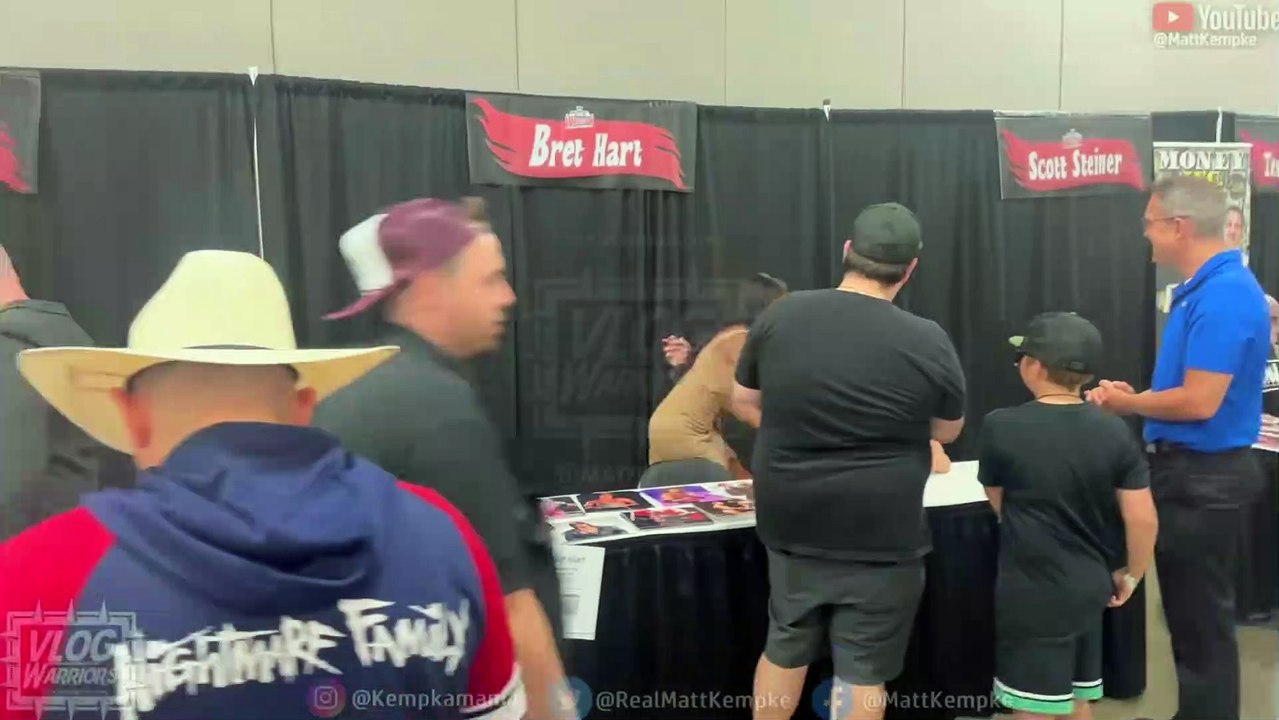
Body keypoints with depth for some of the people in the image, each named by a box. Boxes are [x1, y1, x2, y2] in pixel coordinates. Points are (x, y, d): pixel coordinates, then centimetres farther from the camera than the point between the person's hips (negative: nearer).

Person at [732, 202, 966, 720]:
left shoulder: (779, 317, -6)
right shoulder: (928, 342, -14)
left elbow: (744, 401, 8)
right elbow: (949, 430, 4)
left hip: (790, 520, 3)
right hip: (881, 533, -3)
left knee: (785, 646, 20)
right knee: (862, 667, 11)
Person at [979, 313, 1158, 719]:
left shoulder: (1002, 427, -14)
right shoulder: (1115, 432, -5)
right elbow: (1143, 520, -4)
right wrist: (1130, 575, 13)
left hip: (1032, 594, -5)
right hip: (1090, 589, 5)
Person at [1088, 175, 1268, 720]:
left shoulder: (1222, 295, -22)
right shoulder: (1208, 287, 10)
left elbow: (1199, 403, -25)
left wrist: (1127, 405, -11)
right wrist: (1137, 395, 6)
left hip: (1202, 479, -10)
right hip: (1194, 473, 10)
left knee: (1202, 620, 4)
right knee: (1192, 614, 20)